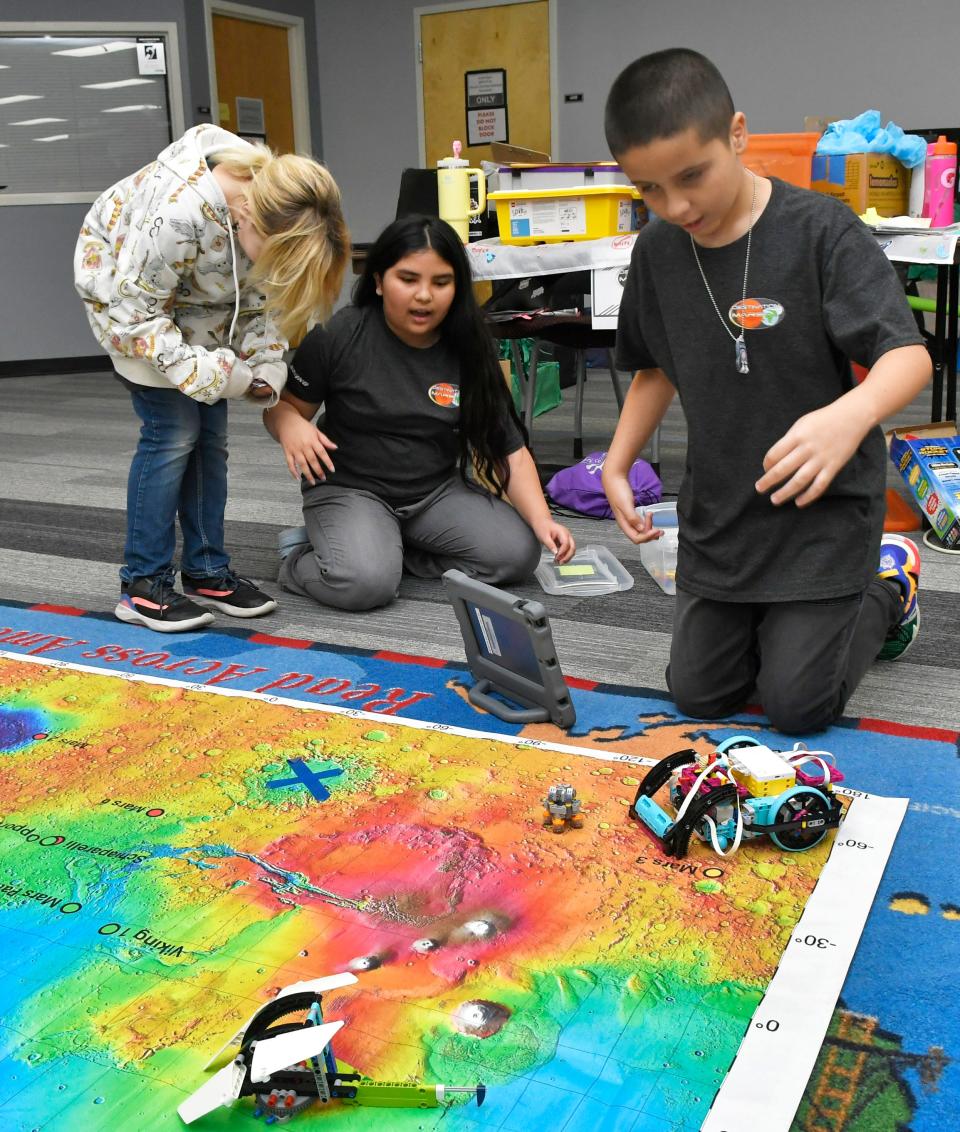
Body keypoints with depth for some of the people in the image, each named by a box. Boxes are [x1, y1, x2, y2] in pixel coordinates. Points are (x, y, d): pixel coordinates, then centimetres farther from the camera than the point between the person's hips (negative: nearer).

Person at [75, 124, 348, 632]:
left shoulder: (273, 203, -20)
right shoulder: (175, 214, -40)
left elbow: (259, 296, -5)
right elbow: (136, 313, -28)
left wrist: (266, 366, -17)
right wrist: (205, 371, -32)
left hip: (193, 301, 6)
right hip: (127, 291, -6)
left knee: (210, 433, 2)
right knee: (173, 431, -13)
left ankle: (206, 573, 13)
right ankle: (142, 586, -3)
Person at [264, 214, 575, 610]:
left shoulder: (469, 354, -5)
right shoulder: (339, 335, -12)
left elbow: (509, 450, -5)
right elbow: (283, 406, -1)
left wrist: (541, 519, -20)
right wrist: (291, 427, -27)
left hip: (437, 492, 4)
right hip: (349, 489, -4)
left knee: (518, 553, -17)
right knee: (365, 582, -31)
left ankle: (389, 551, 1)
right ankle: (302, 556, 4)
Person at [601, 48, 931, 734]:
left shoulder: (821, 230, -16)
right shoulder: (658, 252, 1)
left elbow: (909, 356, -23)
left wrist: (851, 414, -45)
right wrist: (616, 466, 5)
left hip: (821, 505, -5)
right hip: (718, 511, 5)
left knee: (797, 705, -3)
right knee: (699, 695, 7)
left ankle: (889, 587, 24)